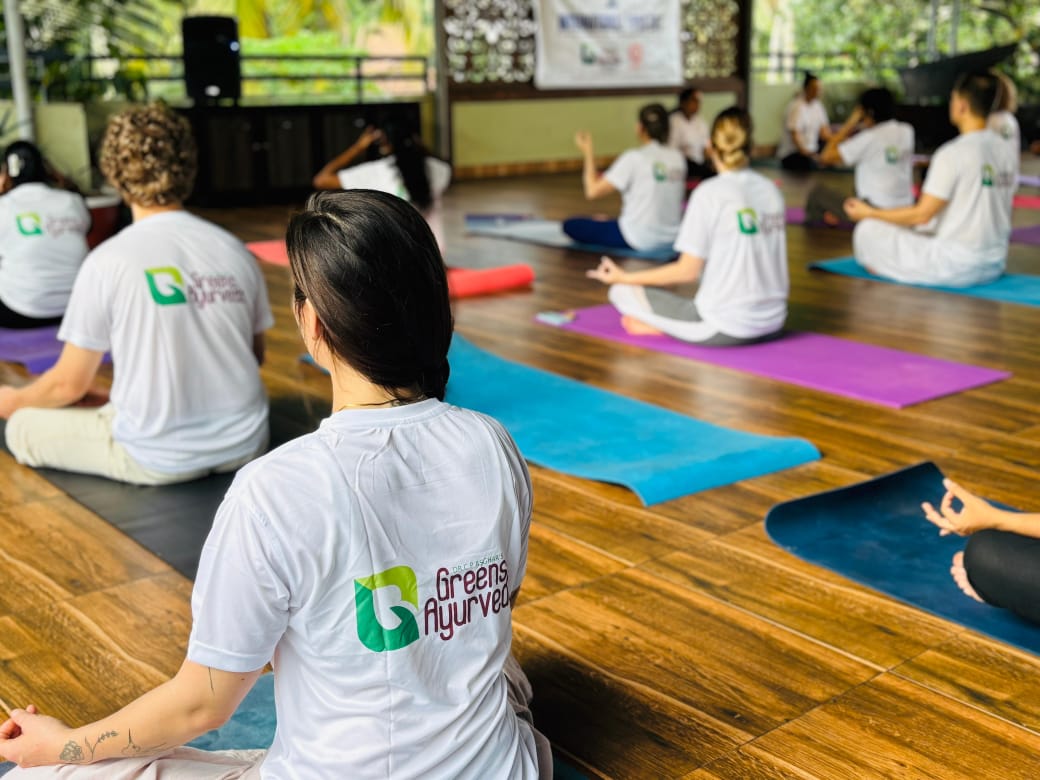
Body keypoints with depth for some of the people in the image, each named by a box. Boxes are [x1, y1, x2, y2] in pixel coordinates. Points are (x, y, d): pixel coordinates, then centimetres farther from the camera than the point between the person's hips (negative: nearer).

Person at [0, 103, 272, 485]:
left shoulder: (107, 261, -14)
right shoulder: (235, 250, -4)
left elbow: (70, 384, -5)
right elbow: (257, 356, 8)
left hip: (159, 459, -6)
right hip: (245, 445, 6)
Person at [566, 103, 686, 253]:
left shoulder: (633, 158, -15)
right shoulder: (677, 158, 0)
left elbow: (593, 191, -15)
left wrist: (588, 153, -3)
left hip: (640, 240, -7)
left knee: (571, 225, 0)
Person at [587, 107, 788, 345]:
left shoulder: (710, 193, -12)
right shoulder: (771, 189, 6)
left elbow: (687, 271, -11)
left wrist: (623, 277, -3)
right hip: (772, 323, 6)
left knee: (622, 291, 6)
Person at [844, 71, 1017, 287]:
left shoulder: (952, 154, -18)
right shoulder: (1006, 152, 6)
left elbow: (922, 214, -16)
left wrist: (869, 212, -3)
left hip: (957, 265, -9)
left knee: (868, 231, -2)